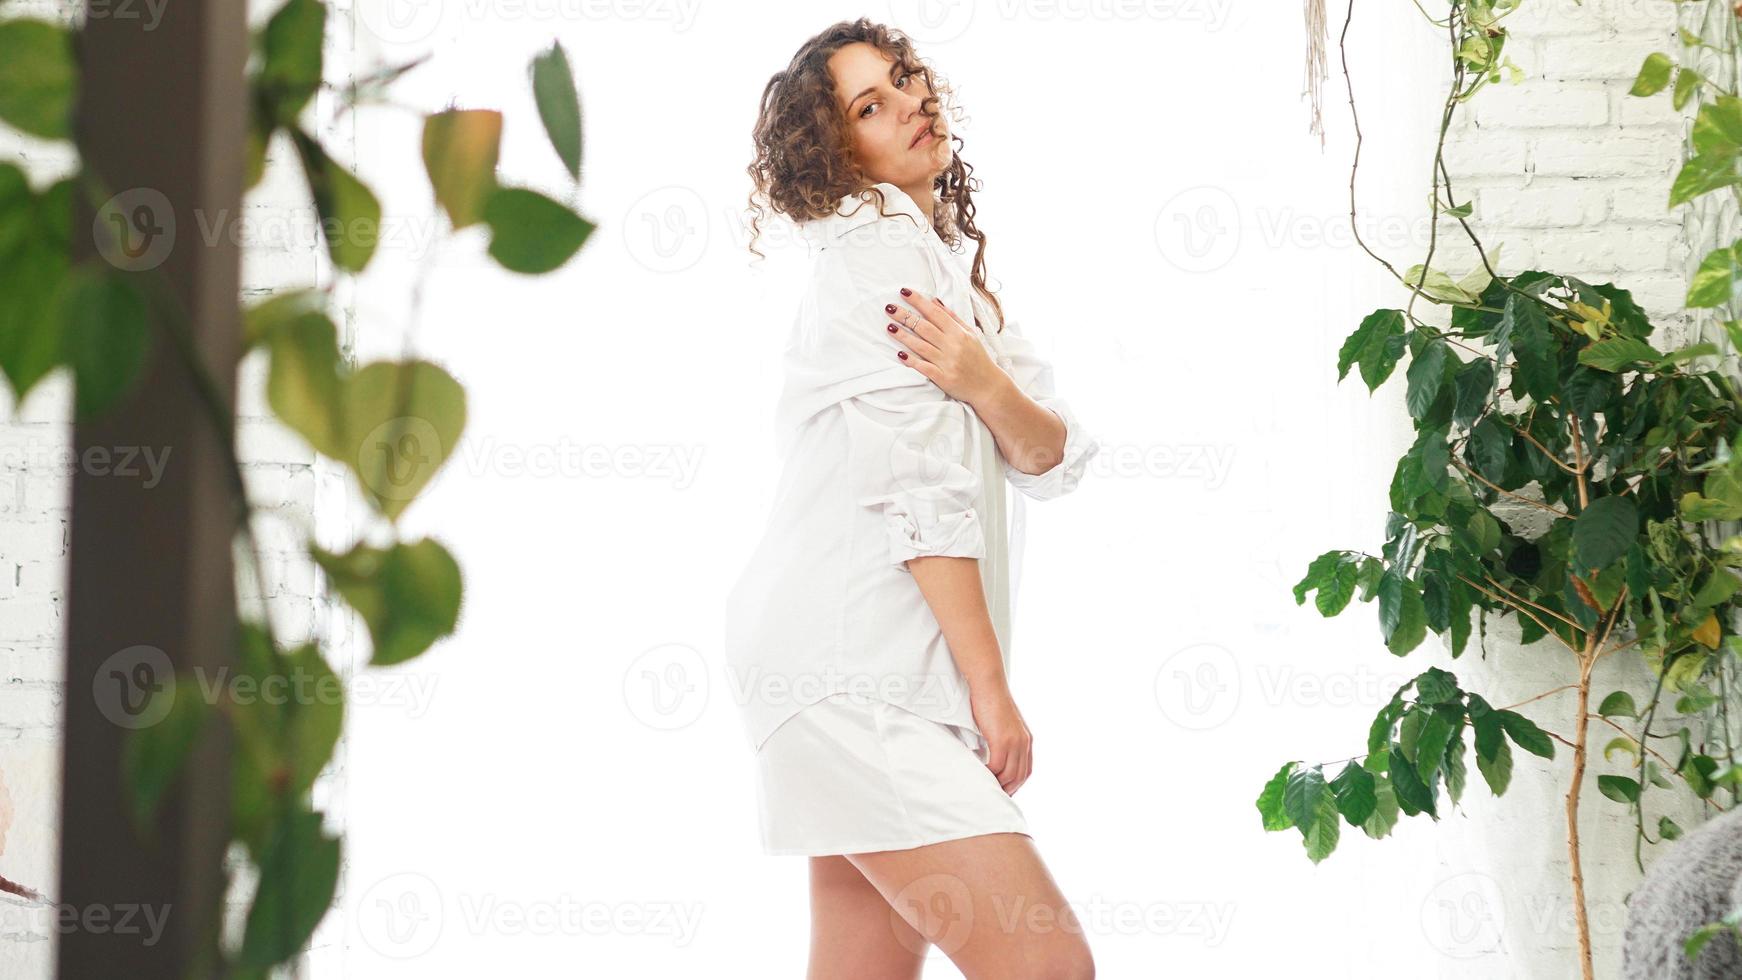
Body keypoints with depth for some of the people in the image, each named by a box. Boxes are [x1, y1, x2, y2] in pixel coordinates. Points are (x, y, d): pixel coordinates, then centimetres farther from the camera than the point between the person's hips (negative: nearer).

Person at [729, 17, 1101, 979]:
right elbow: (920, 482, -14)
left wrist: (986, 382, -13)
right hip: (849, 665, -9)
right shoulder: (878, 250, -6)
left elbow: (1054, 458, 9)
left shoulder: (952, 269, 22)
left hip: (891, 677, 9)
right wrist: (990, 683, -14)